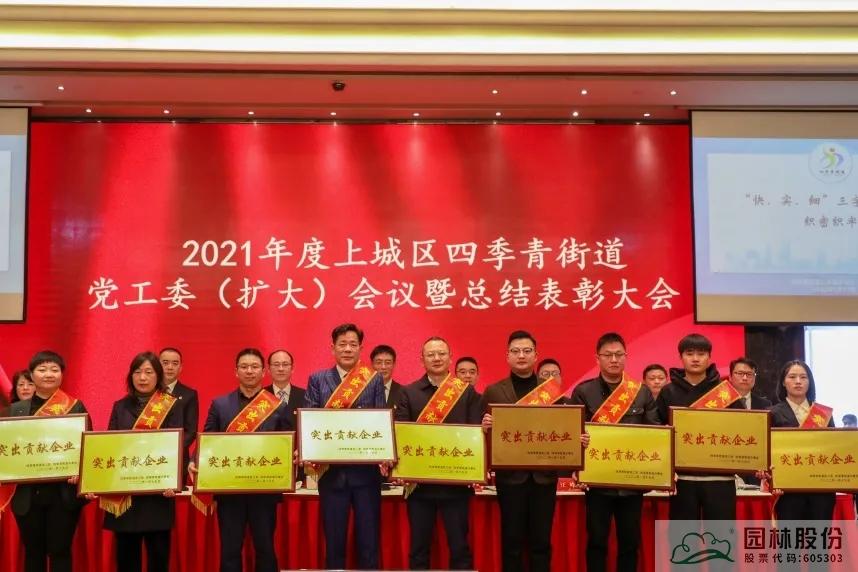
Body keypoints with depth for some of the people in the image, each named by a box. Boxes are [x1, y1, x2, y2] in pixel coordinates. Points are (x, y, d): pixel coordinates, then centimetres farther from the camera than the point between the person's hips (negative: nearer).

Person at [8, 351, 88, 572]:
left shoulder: (76, 407, 2)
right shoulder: (16, 409, 8)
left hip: (64, 493, -2)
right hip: (27, 494, 2)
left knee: (60, 551, 3)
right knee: (33, 552, 11)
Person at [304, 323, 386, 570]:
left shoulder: (375, 380, 5)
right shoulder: (317, 379, 6)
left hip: (366, 471, 0)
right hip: (331, 471, 0)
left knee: (369, 539, 5)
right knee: (333, 539, 9)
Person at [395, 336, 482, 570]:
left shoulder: (467, 392, 5)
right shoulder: (408, 392, 6)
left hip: (456, 481, 0)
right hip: (419, 481, 1)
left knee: (460, 546, 5)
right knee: (418, 547, 9)